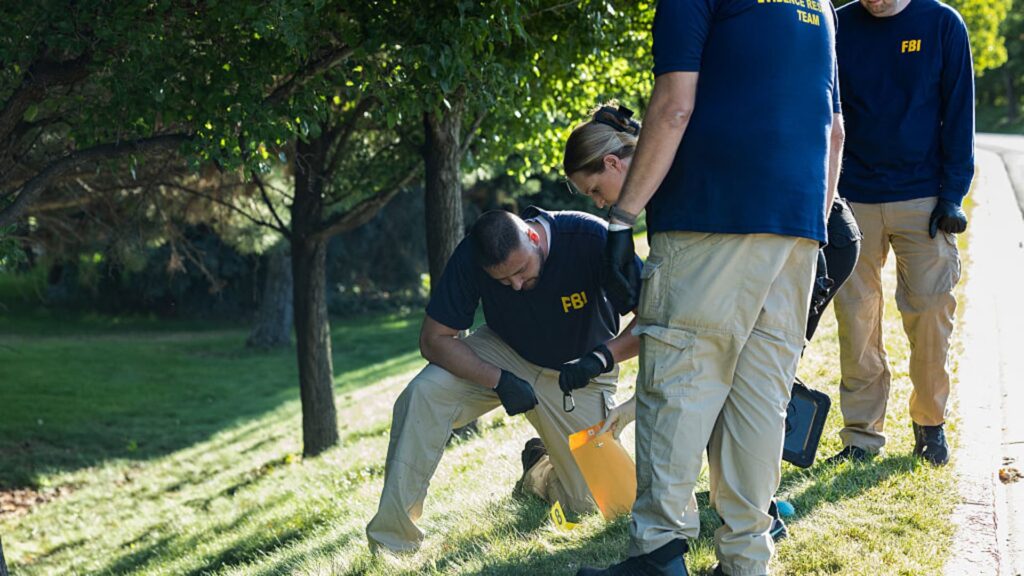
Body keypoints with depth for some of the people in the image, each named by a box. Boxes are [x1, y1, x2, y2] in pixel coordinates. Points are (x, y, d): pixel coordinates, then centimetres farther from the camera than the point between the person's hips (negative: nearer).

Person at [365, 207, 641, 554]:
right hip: (506, 357, 1)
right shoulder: (471, 256, -25)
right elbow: (434, 339, -19)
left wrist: (600, 358, -43)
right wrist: (500, 381, -34)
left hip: (579, 371, 0)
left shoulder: (590, 239, -30)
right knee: (421, 395, -28)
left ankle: (540, 470, 30)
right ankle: (391, 543, -23)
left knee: (592, 503, -7)